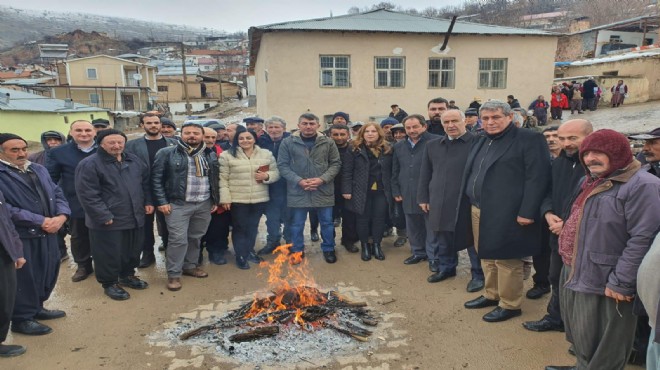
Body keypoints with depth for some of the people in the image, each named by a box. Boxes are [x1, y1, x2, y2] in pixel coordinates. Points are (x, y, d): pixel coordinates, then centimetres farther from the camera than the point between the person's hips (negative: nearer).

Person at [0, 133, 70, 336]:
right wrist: (41, 221, -19)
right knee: (23, 277, 5)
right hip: (19, 235, -7)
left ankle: (36, 307, 36)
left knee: (48, 271, 17)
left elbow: (57, 193, 10)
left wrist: (61, 216, -9)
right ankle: (21, 318, 22)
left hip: (48, 233, 7)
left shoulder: (39, 170, 12)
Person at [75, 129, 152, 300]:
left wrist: (148, 201, 9)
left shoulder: (134, 160, 8)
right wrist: (104, 216, -20)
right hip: (108, 221, -6)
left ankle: (127, 275, 40)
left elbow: (145, 182, 19)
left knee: (134, 250, 18)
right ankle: (109, 283, 25)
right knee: (109, 254, 5)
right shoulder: (89, 164, -13)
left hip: (135, 217, 6)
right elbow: (88, 195, -18)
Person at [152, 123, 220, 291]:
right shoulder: (166, 153, -5)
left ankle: (190, 266, 32)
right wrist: (162, 201, -11)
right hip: (178, 204, -4)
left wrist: (215, 200, 11)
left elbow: (215, 179, 15)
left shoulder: (210, 155, 9)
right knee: (178, 239, -4)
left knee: (196, 238, 15)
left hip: (204, 204, 5)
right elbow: (156, 179, -6)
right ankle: (174, 274, 9)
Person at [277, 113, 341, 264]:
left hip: (323, 190, 1)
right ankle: (297, 251, 30)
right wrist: (299, 180, -15)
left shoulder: (328, 142, 0)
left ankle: (328, 249, 32)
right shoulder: (288, 142, -4)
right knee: (297, 224, 11)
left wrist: (322, 179, -12)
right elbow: (283, 166, -3)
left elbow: (335, 163, 2)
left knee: (327, 222, 12)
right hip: (298, 191, -1)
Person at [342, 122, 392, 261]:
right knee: (363, 219, 7)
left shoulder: (387, 149, 5)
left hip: (382, 191, 2)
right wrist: (347, 190, -11)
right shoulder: (355, 149, -3)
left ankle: (377, 245, 22)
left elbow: (391, 171, 5)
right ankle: (365, 246, 21)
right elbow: (346, 171, -5)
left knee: (379, 219, 7)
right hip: (361, 191, -2)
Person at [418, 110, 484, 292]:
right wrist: (423, 198, 9)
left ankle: (478, 274, 22)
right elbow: (425, 174, 13)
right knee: (443, 238, 16)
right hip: (440, 202, 5)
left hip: (468, 201, -4)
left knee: (472, 239, 7)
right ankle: (446, 268, 34)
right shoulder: (432, 145, 9)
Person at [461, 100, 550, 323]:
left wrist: (527, 212, -20)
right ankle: (491, 295, 33)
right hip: (479, 210, 8)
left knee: (506, 260, 2)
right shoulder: (482, 141, 16)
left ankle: (510, 305, 16)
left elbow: (537, 178, -15)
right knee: (486, 256, 17)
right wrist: (470, 204, 13)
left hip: (505, 214, -8)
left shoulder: (529, 139, -8)